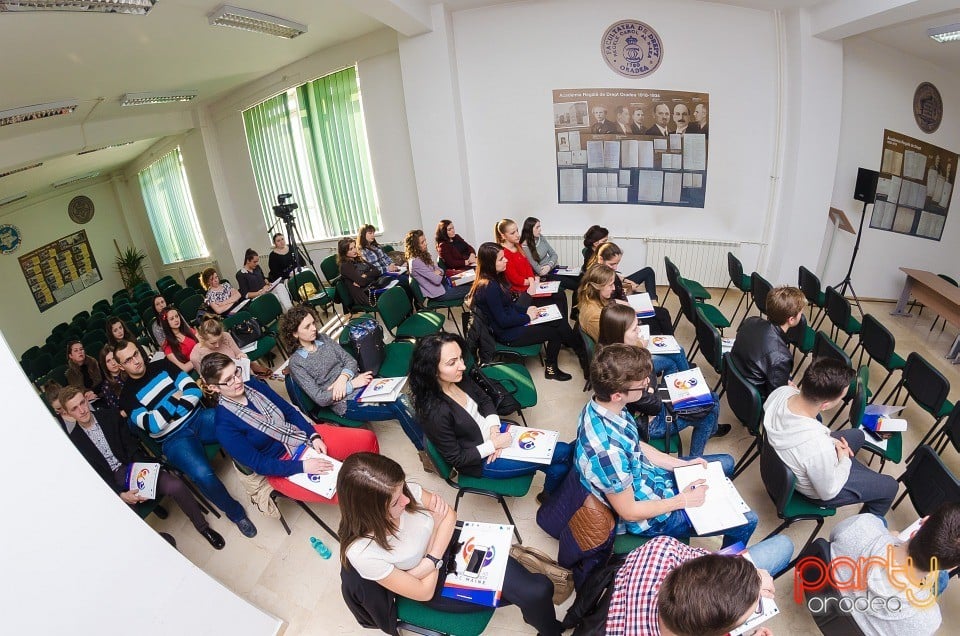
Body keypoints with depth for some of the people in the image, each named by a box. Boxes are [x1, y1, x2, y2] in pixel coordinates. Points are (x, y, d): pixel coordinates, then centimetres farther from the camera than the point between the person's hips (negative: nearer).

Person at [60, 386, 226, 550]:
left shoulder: (110, 415, 5)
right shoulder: (74, 441, 0)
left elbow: (132, 447, 3)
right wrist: (120, 494, -20)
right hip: (113, 480, 0)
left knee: (175, 486, -27)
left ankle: (203, 526, -5)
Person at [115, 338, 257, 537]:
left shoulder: (162, 365, 9)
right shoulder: (127, 396, 1)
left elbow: (194, 390, 1)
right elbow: (153, 426, -12)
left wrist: (173, 414, -10)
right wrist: (174, 399, -7)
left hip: (197, 417, 3)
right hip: (174, 438, -3)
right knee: (203, 475, -32)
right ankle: (236, 513, -6)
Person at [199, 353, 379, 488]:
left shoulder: (253, 385, -4)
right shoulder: (224, 426, -20)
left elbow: (289, 410, 4)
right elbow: (258, 464, -18)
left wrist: (314, 436, -9)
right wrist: (302, 466, -25)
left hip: (305, 435, 6)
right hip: (285, 464, -6)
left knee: (368, 438, -4)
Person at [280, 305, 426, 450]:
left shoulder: (323, 338, 7)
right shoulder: (296, 363, -8)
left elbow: (350, 360, 6)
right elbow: (320, 398, -13)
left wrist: (343, 377, -15)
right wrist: (351, 385, -18)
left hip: (361, 384, 6)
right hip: (346, 403, -5)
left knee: (401, 400, -21)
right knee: (399, 407, -23)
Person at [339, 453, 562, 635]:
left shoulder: (406, 491, -23)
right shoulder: (362, 552, -33)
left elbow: (448, 514, -6)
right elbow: (424, 591, -21)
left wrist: (432, 559, -20)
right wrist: (435, 524, -18)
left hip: (451, 544, 3)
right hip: (438, 587, -3)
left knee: (539, 588, -8)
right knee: (535, 596, -7)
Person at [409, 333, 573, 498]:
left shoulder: (459, 378, -14)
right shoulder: (435, 413, -34)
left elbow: (485, 400, 5)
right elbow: (456, 459, -21)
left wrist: (494, 428, -11)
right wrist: (494, 445, -18)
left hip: (493, 431, 6)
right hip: (481, 461, -6)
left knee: (559, 467, 2)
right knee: (563, 453, -2)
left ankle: (549, 496, 32)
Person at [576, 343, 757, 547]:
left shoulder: (602, 406, -16)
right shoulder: (607, 448, -41)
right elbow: (629, 511, -26)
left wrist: (682, 464, 2)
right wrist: (683, 500, -15)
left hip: (651, 475, 8)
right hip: (652, 517, -7)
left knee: (726, 463, 21)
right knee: (747, 522, 4)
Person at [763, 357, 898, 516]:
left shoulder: (781, 392, -28)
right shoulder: (819, 448, -45)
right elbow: (828, 492, -22)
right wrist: (844, 460, -8)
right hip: (820, 490, -6)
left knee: (857, 435, 28)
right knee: (890, 486, 18)